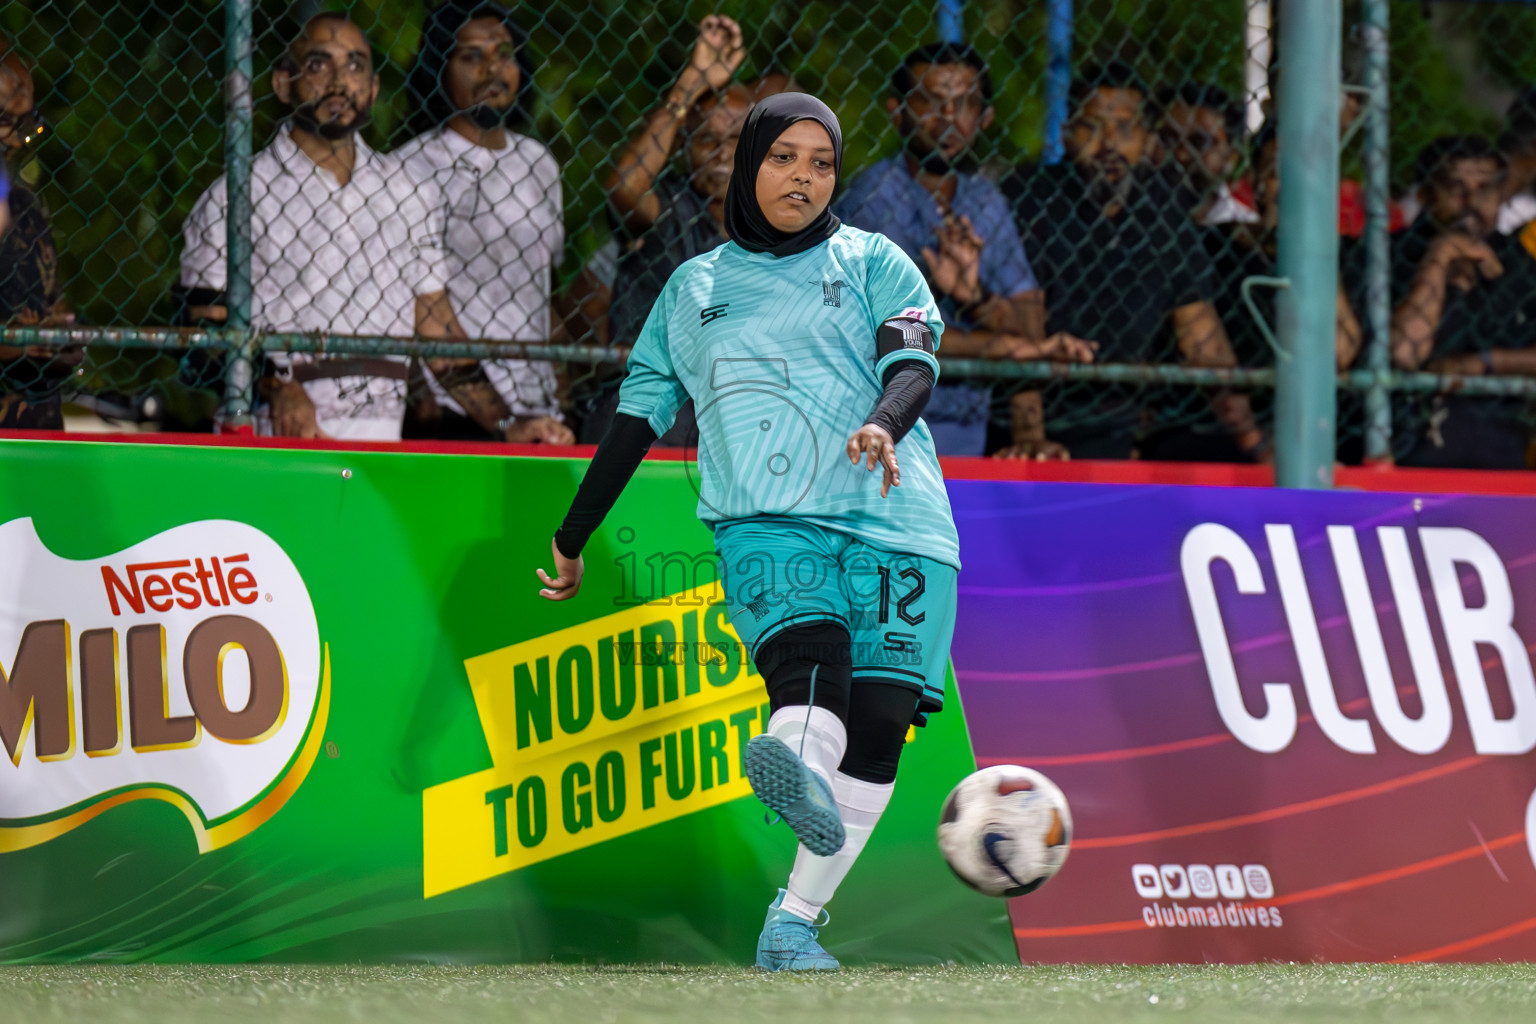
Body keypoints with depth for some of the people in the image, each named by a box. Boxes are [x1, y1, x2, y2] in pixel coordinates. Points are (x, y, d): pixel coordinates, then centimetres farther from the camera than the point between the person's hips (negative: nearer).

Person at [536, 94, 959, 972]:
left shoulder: (874, 263, 17)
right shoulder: (694, 288, 23)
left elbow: (915, 364, 1)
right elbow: (638, 415, 27)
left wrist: (884, 423, -22)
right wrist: (573, 536, 28)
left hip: (892, 516, 0)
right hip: (765, 523, 0)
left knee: (877, 725, -12)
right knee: (807, 663, -30)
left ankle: (795, 921, -7)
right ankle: (799, 774, -62)